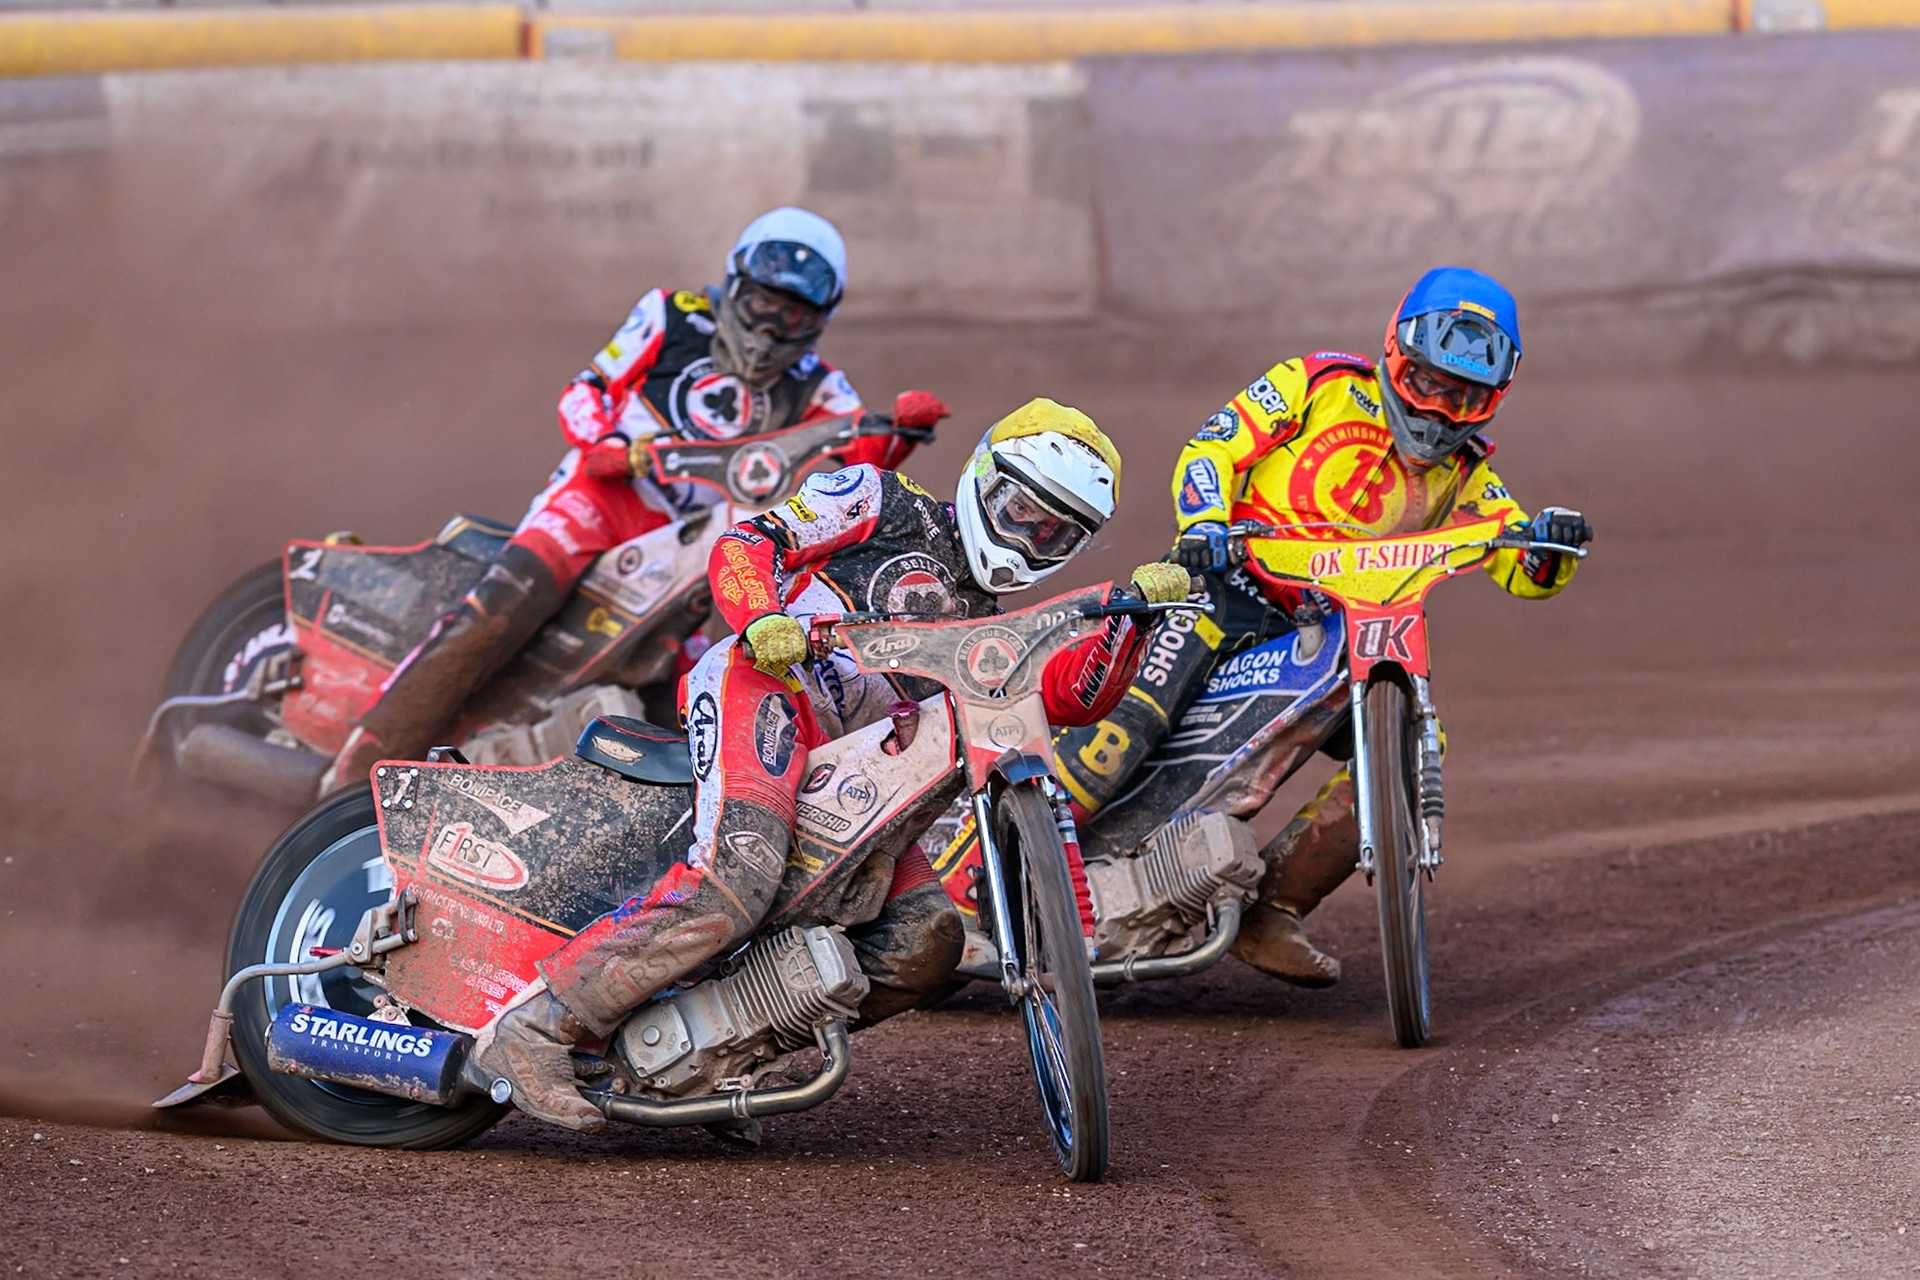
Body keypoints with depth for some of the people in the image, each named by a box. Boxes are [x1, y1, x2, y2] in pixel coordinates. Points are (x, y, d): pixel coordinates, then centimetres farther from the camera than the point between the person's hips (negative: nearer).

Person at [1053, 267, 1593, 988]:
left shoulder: (1463, 479, 15)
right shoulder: (1321, 387, 3)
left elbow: (1525, 576, 9)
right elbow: (1214, 448, -2)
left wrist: (1551, 544, -15)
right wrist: (1202, 522, -22)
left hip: (1330, 633, 5)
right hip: (1237, 584, -5)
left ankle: (1270, 911, -6)